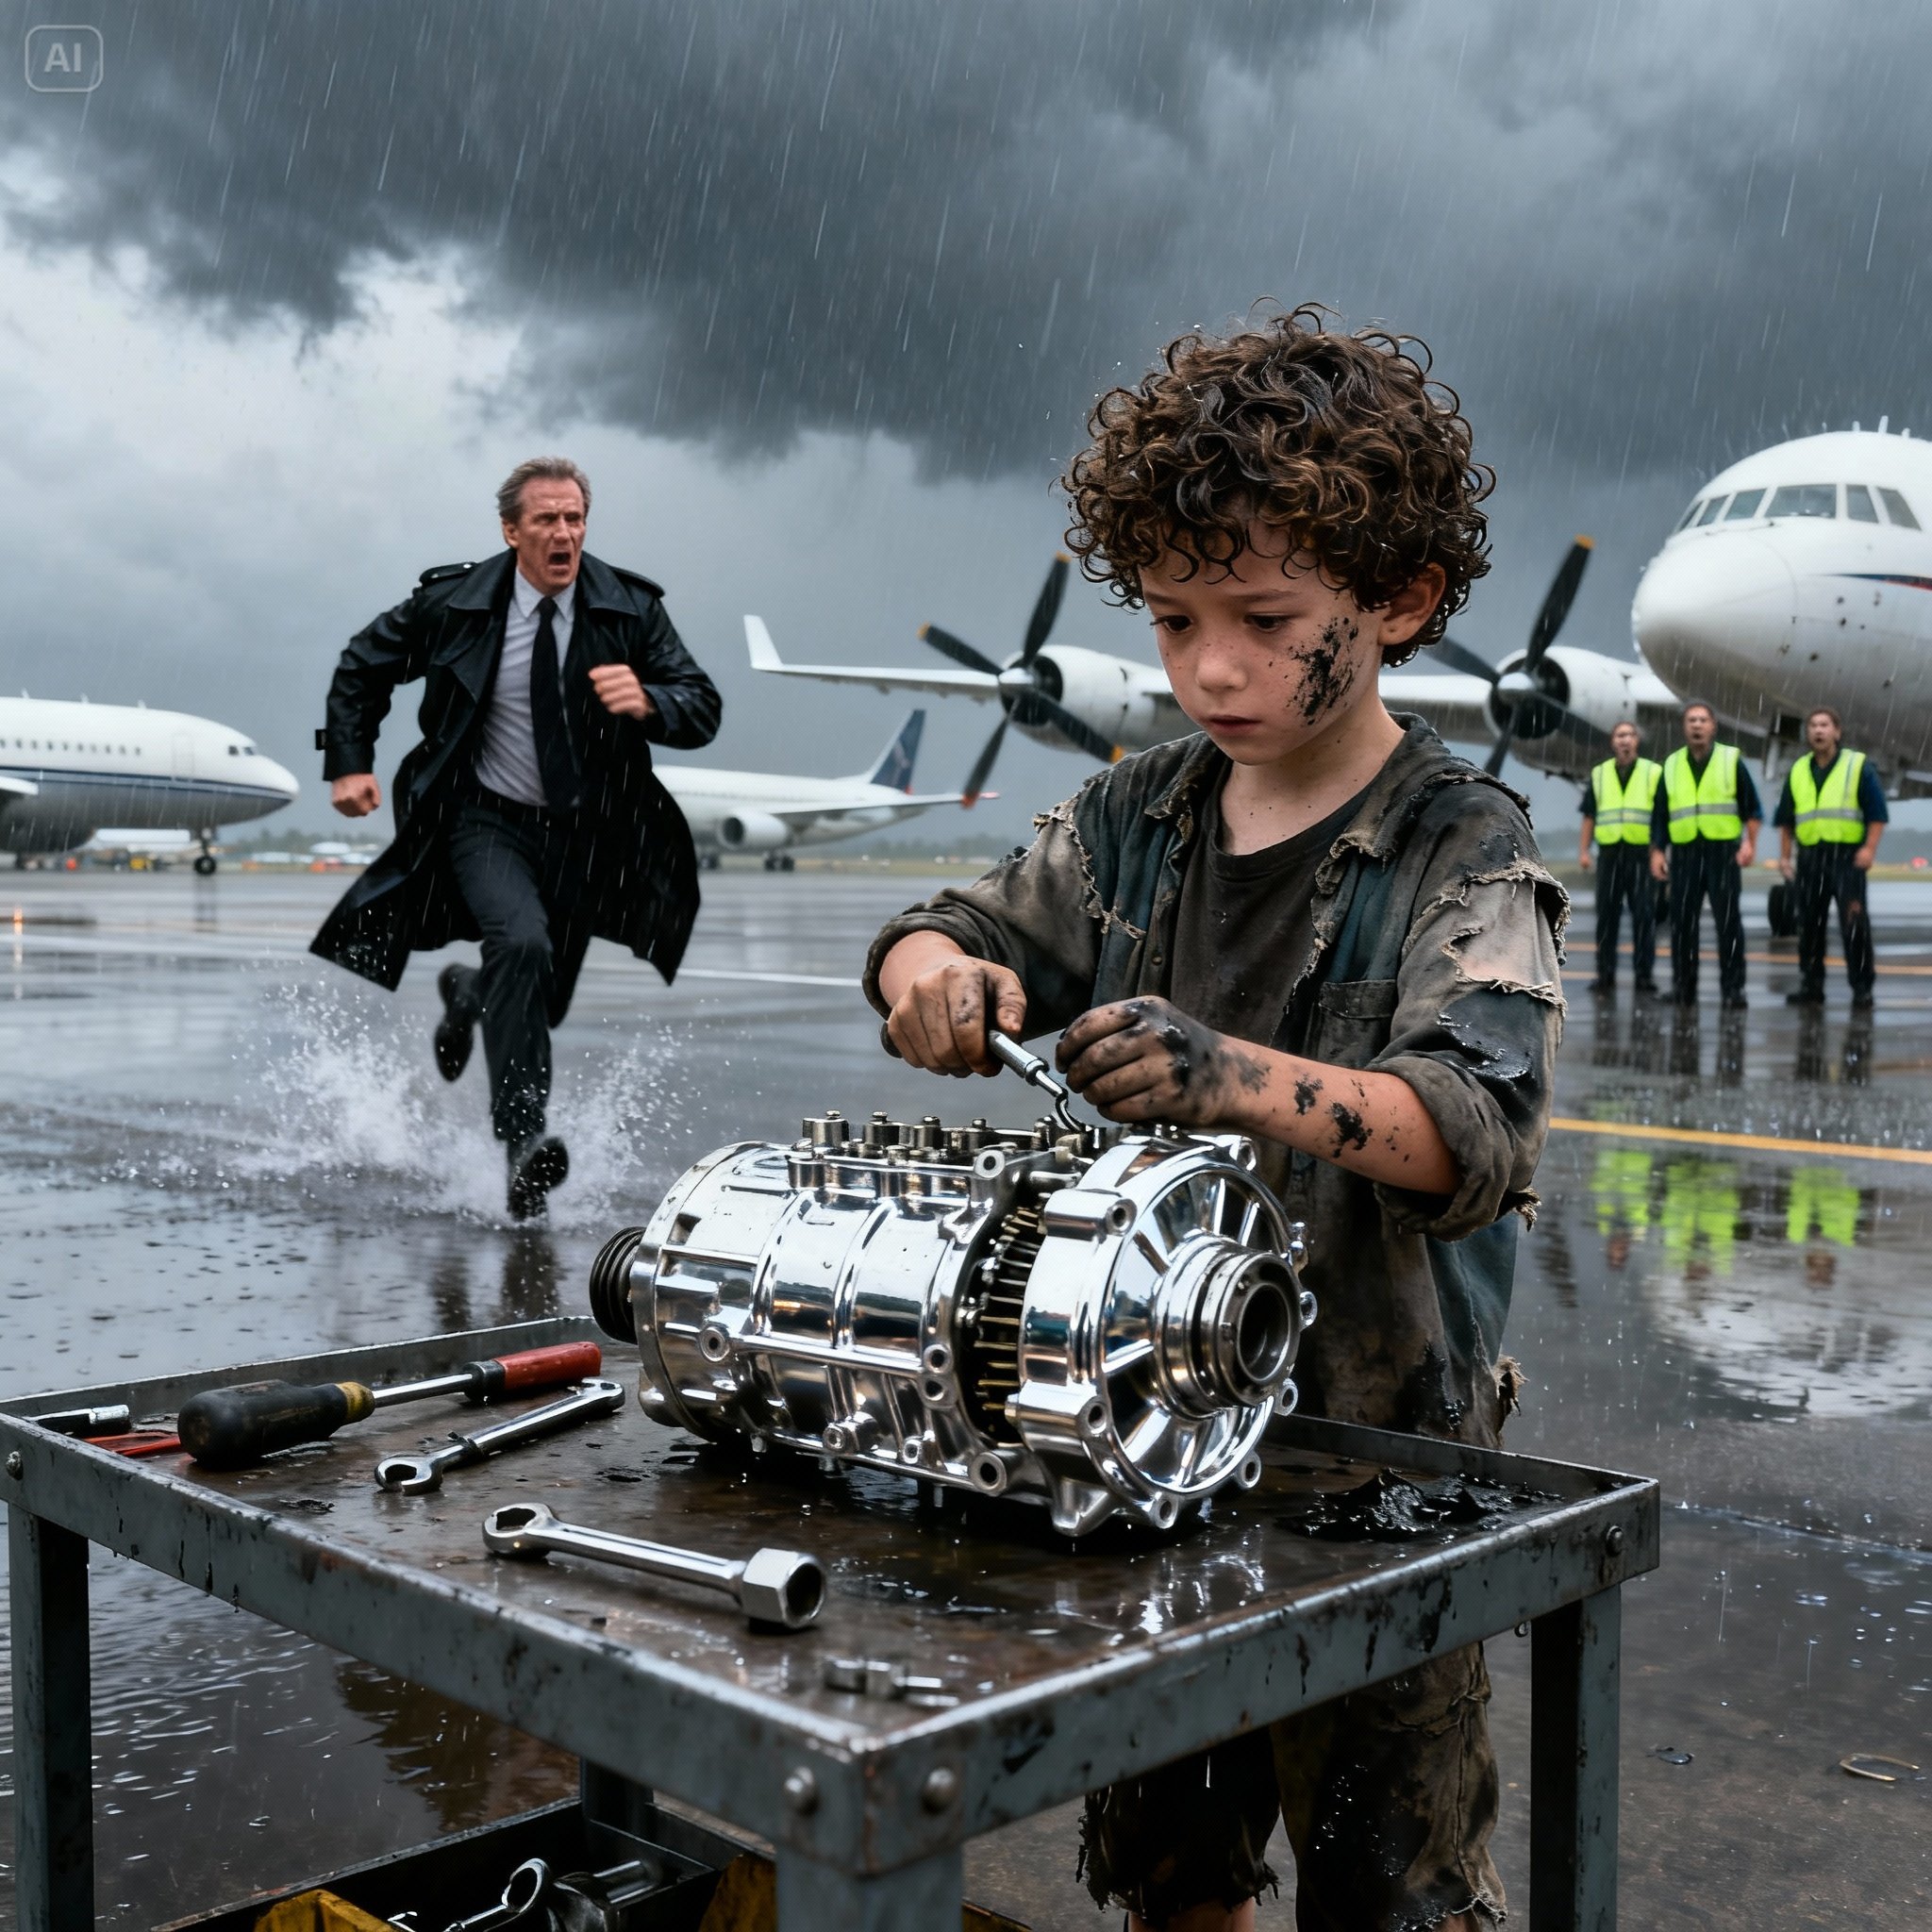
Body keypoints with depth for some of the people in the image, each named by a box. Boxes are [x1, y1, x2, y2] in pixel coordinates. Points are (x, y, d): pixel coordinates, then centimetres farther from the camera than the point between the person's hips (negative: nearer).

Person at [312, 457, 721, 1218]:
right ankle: (523, 1142, -28)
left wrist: (648, 703, -33)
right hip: (488, 820, -2)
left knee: (541, 1004, 13)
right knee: (523, 945, -31)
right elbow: (361, 668, 7)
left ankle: (468, 994, 52)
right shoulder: (452, 601, -9)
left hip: (586, 833, 3)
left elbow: (704, 710, -12)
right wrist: (349, 761, -2)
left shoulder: (630, 608, -9)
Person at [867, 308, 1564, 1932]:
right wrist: (937, 977, -19)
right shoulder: (1137, 818, 3)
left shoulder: (1466, 851, -13)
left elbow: (1479, 1131, -26)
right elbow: (952, 940, 6)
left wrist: (1239, 1078, -44)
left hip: (1375, 1447, -5)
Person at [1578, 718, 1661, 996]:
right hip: (1610, 852, 2)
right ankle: (1605, 974, 8)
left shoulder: (1653, 773, 6)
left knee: (1644, 916, -3)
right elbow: (1589, 816, 12)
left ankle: (1644, 974, 3)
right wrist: (1583, 850, 4)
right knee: (1607, 915, 3)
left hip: (1642, 853, -2)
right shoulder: (1599, 775, 12)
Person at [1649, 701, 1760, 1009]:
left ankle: (1733, 987, -1)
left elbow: (1752, 807, 4)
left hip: (1723, 851, -2)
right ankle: (1683, 986, 12)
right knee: (1682, 921, 2)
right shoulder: (1671, 766, 12)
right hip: (1684, 853, 2)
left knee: (1729, 920, -5)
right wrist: (1657, 851, 5)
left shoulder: (1730, 760, 5)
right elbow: (1659, 814, 14)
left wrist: (1750, 842, -7)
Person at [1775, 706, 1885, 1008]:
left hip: (1847, 855, -4)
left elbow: (1877, 812, -3)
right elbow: (1786, 818, 18)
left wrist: (1870, 848, -13)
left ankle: (1862, 989, -3)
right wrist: (1784, 855, 10)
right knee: (1809, 923, 6)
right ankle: (1811, 986, 14)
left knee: (1854, 924, -8)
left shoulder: (1858, 766, 2)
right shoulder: (1797, 772, 14)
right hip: (1809, 857, 4)